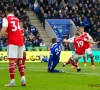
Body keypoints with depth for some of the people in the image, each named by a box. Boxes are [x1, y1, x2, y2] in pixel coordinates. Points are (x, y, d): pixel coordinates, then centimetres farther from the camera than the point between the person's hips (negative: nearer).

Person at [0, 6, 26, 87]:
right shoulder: (17, 19, 19)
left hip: (12, 42, -6)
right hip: (20, 41, 6)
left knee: (11, 61, -8)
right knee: (20, 61, 14)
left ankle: (12, 81, -13)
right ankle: (23, 79, 6)